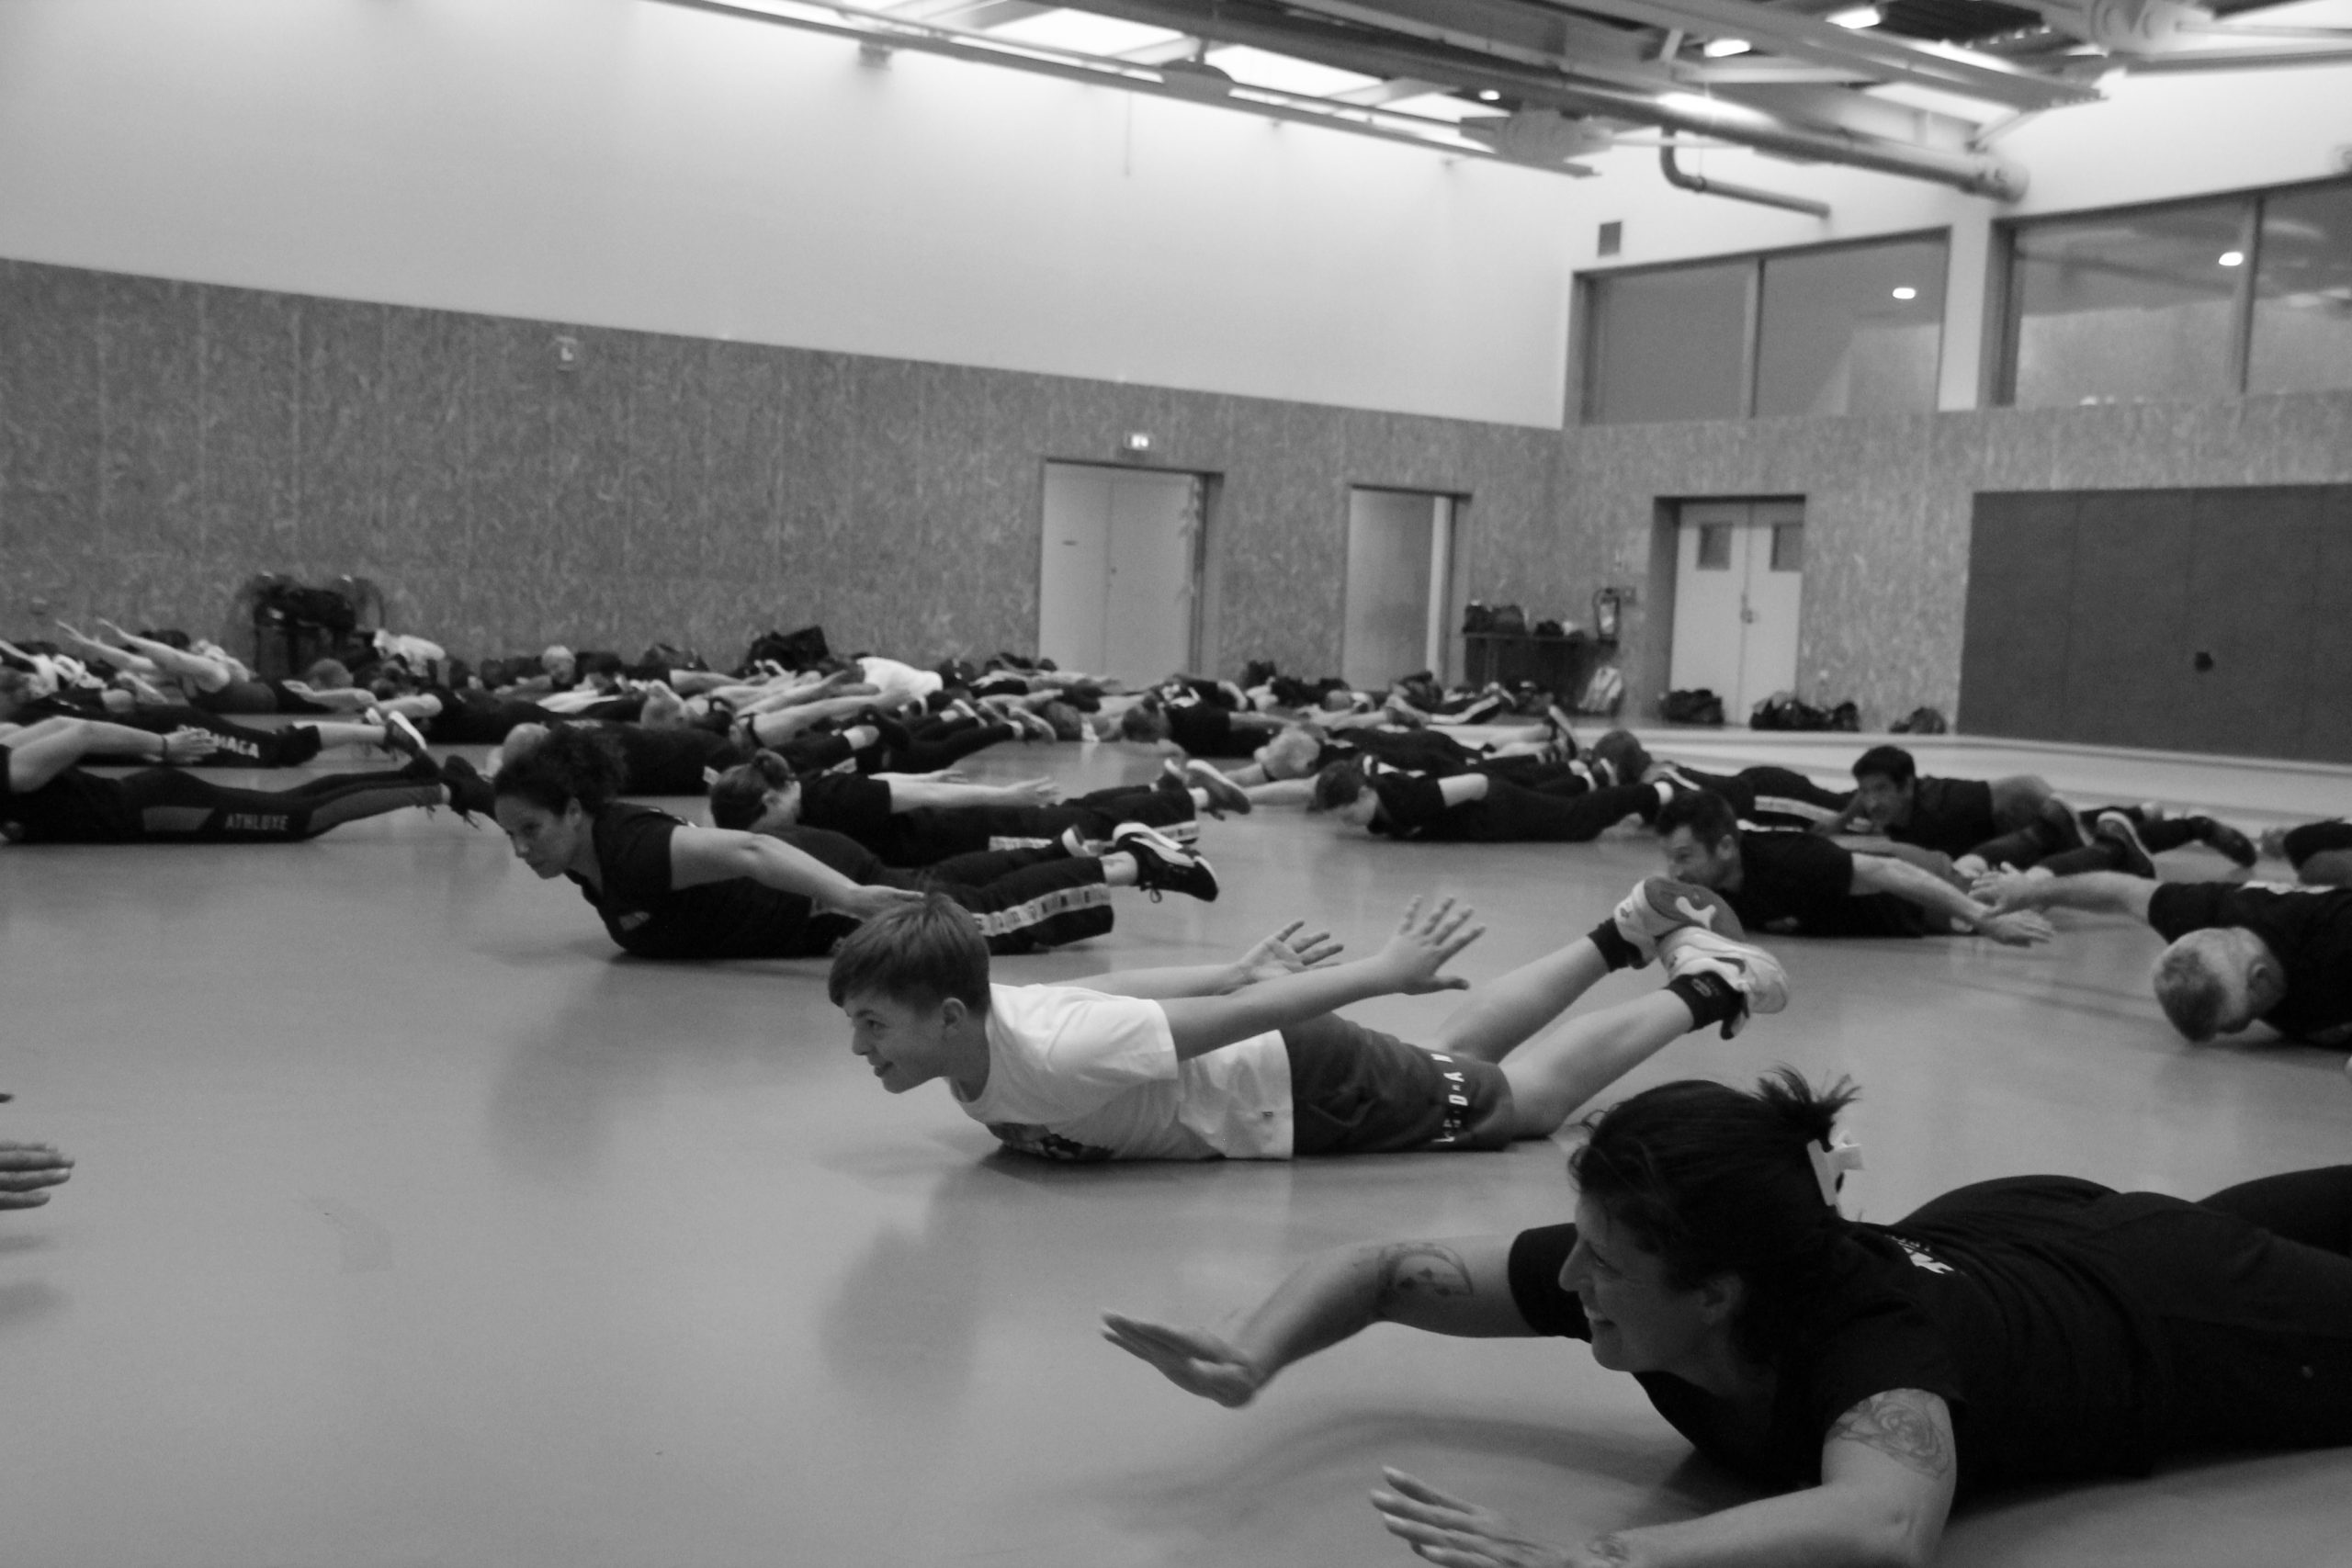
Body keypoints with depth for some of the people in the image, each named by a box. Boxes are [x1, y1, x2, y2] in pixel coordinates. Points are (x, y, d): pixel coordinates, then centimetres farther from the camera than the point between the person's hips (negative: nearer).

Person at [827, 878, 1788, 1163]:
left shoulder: (1052, 1062, -37)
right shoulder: (978, 1019, -12)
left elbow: (1247, 1019, -32)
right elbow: (1123, 984, 2)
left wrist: (1388, 974, -25)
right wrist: (1239, 971, 13)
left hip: (1306, 1086, -7)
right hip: (1267, 1068, 7)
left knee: (1532, 1099, 15)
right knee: (1461, 1051, 29)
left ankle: (1710, 989, 29)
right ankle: (1634, 931, 43)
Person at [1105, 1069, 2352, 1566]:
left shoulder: (1874, 1334, -51)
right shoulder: (1616, 1272, -33)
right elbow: (1385, 1267, -23)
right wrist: (1250, 1358, -42)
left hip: (2166, 1315, -6)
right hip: (2004, 1237, 6)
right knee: (2229, 1216, 37)